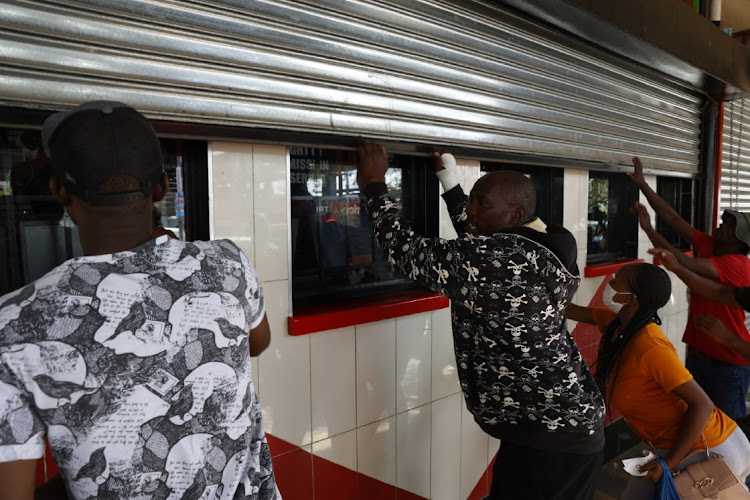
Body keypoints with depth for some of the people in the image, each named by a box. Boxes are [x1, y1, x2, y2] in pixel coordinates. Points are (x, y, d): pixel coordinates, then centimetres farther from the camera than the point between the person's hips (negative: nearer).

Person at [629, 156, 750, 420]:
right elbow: (672, 218, 0)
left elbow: (685, 263, -33)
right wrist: (642, 184, -2)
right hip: (699, 353, 7)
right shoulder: (708, 246, 1)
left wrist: (649, 229, -29)